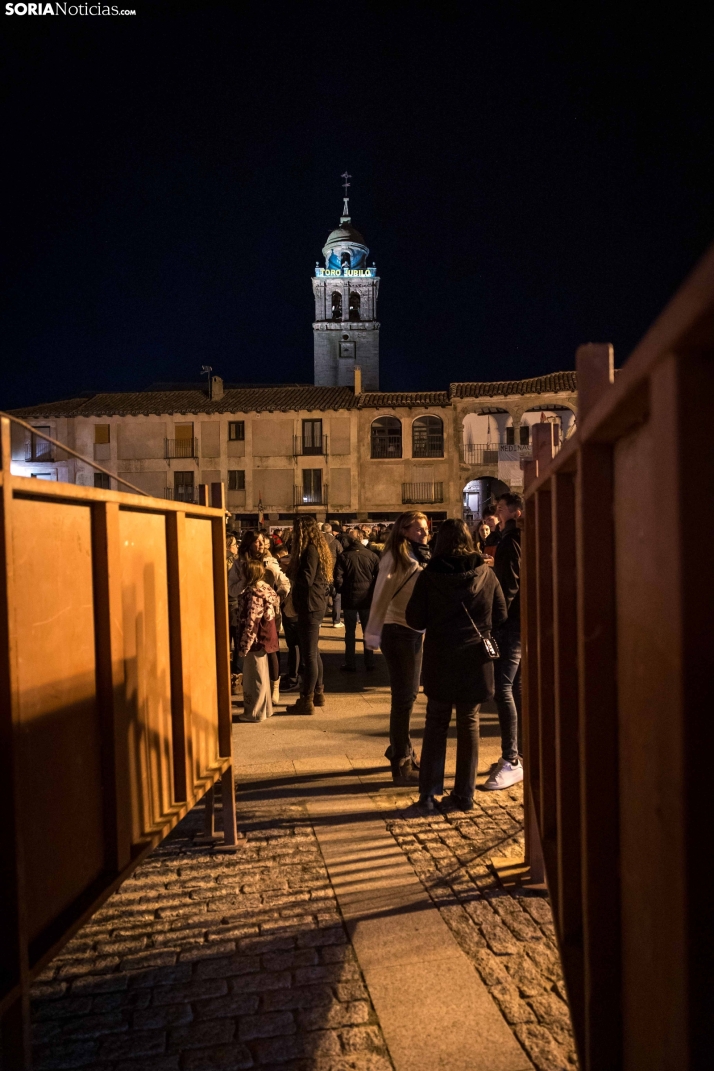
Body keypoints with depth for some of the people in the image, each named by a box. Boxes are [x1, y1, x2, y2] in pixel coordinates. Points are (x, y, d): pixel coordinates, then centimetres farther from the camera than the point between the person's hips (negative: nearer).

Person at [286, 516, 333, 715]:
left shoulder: (310, 550, -15)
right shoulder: (315, 549, 15)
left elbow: (306, 580, -21)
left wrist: (290, 569, -7)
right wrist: (293, 569, 3)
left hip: (310, 607, -10)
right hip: (314, 605, 10)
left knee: (308, 654, -5)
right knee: (313, 652, 18)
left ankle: (307, 701, 0)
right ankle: (318, 693, 27)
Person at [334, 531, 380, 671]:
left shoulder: (344, 556, -8)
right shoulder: (372, 555, -2)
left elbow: (338, 577, -12)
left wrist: (342, 591, 4)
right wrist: (373, 591, 9)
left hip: (350, 598, -2)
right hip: (367, 598, 2)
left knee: (350, 632, 7)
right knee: (368, 631, 12)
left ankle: (350, 664, 10)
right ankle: (369, 663, 16)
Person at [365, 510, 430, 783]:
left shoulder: (422, 556, 11)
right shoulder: (396, 556, -13)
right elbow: (381, 596, -15)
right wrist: (373, 633, -17)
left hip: (416, 632, 8)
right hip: (398, 631, -8)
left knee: (408, 694, 17)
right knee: (403, 696, -1)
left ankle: (400, 750, 34)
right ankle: (401, 764, 9)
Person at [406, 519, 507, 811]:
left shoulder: (429, 576, -9)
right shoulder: (486, 574, -4)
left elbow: (415, 620, -7)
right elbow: (500, 617, 2)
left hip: (440, 662, -1)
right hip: (475, 661, 1)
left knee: (436, 723, 12)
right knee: (469, 724, 11)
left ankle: (429, 792, 13)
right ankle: (464, 795, 15)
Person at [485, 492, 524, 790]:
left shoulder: (511, 541, -11)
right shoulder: (522, 539, 17)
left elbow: (509, 585, -19)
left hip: (511, 621, -10)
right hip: (520, 621, 10)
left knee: (503, 688, -12)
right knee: (515, 688, 14)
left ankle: (511, 762, -11)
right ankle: (515, 754, 22)